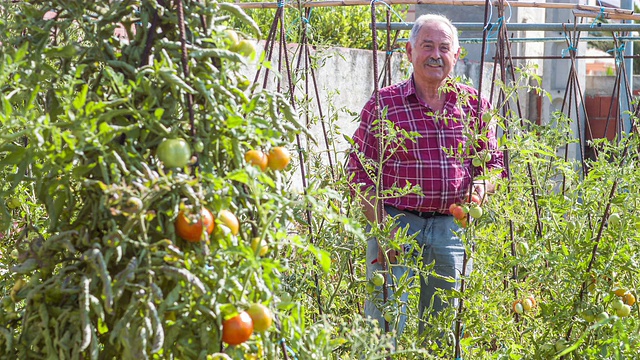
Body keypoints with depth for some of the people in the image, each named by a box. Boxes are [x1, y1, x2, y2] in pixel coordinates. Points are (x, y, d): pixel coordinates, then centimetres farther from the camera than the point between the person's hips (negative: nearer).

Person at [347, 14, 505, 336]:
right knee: (387, 326, -8)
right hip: (395, 225, -3)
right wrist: (382, 228, -11)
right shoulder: (383, 104, -1)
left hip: (454, 229, 3)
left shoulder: (474, 104, 9)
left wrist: (482, 185, -7)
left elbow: (494, 164, 16)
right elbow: (359, 173, -1)